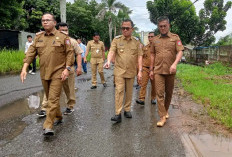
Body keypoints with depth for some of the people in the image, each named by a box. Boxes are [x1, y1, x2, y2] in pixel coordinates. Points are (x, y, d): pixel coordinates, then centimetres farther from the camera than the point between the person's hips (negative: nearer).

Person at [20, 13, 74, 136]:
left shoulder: (63, 37, -2)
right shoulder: (38, 37, 10)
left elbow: (70, 53, -4)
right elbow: (31, 52, 5)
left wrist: (67, 69, -13)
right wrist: (24, 68, -5)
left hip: (58, 72, -5)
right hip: (44, 73, 5)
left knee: (53, 98, -10)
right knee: (49, 98, 16)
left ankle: (48, 126, -8)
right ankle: (58, 116, 36)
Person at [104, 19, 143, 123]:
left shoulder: (136, 41, 5)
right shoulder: (116, 39, 1)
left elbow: (139, 56, 3)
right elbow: (112, 51, -9)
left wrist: (140, 71, -3)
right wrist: (108, 61, -30)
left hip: (131, 71, 2)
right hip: (119, 70, -2)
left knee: (129, 92, 11)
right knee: (119, 91, -7)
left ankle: (127, 109, 27)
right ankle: (118, 114, -5)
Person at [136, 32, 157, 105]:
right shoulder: (145, 47, 8)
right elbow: (142, 58, 15)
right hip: (145, 68, 2)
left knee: (154, 85, 10)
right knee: (143, 84, -5)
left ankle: (153, 98, 24)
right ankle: (142, 99, -6)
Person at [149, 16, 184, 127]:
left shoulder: (175, 37, 3)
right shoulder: (155, 40, 9)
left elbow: (180, 52, -6)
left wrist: (175, 64, -23)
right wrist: (151, 70, 10)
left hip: (170, 70, 0)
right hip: (158, 70, 1)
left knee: (169, 93, 12)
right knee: (160, 93, -6)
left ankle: (166, 110, 33)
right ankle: (162, 117, -2)